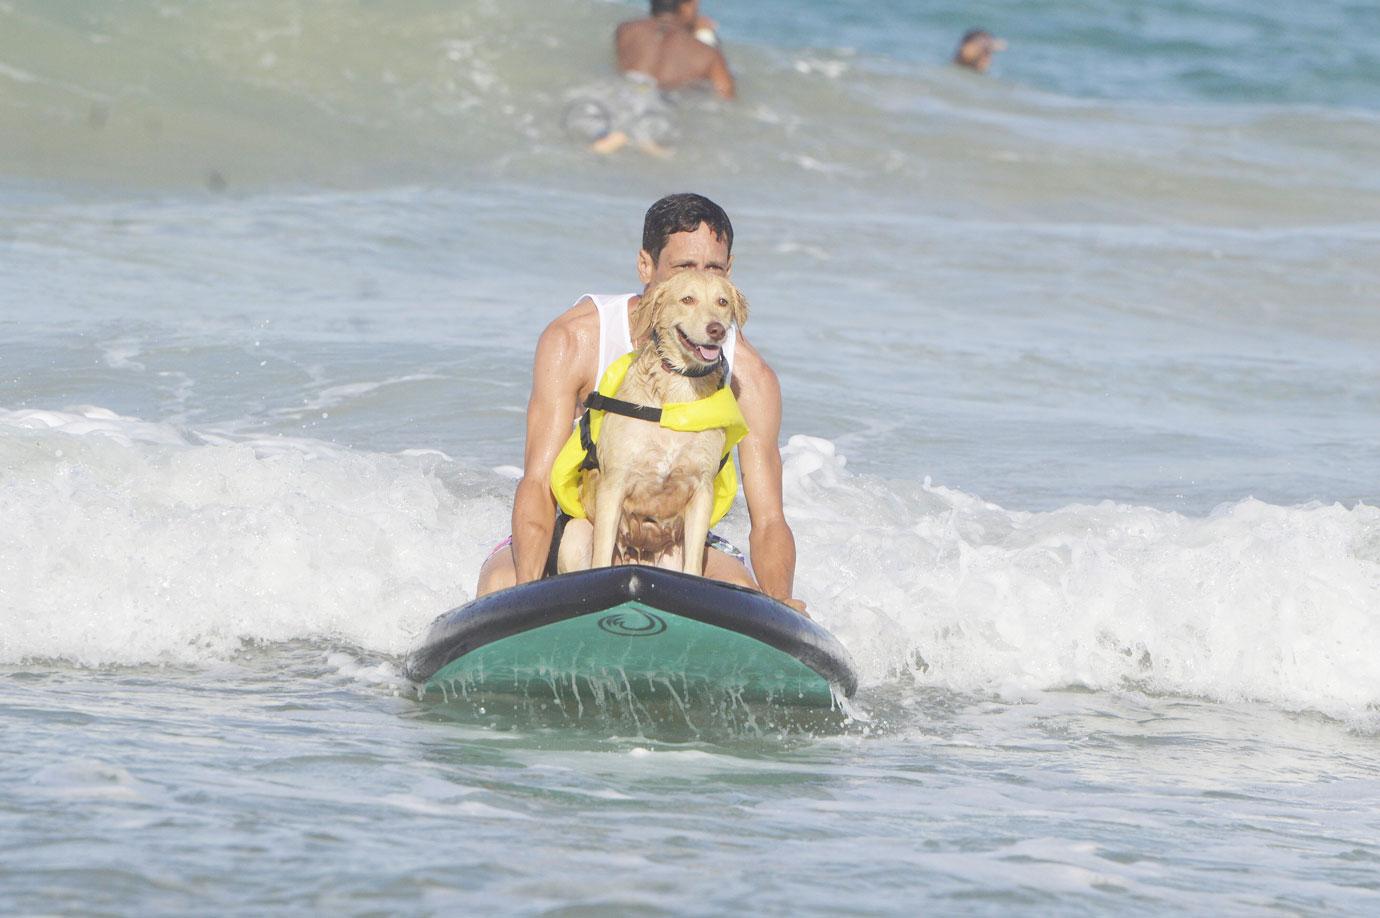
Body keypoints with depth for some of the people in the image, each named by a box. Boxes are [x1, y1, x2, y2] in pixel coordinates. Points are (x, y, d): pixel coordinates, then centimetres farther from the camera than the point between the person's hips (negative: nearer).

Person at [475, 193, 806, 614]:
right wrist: (528, 590, -44)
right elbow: (538, 483, -26)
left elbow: (768, 521, -16)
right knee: (500, 584, -31)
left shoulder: (748, 375, -14)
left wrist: (779, 602, -40)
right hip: (579, 527, -2)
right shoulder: (575, 339, -20)